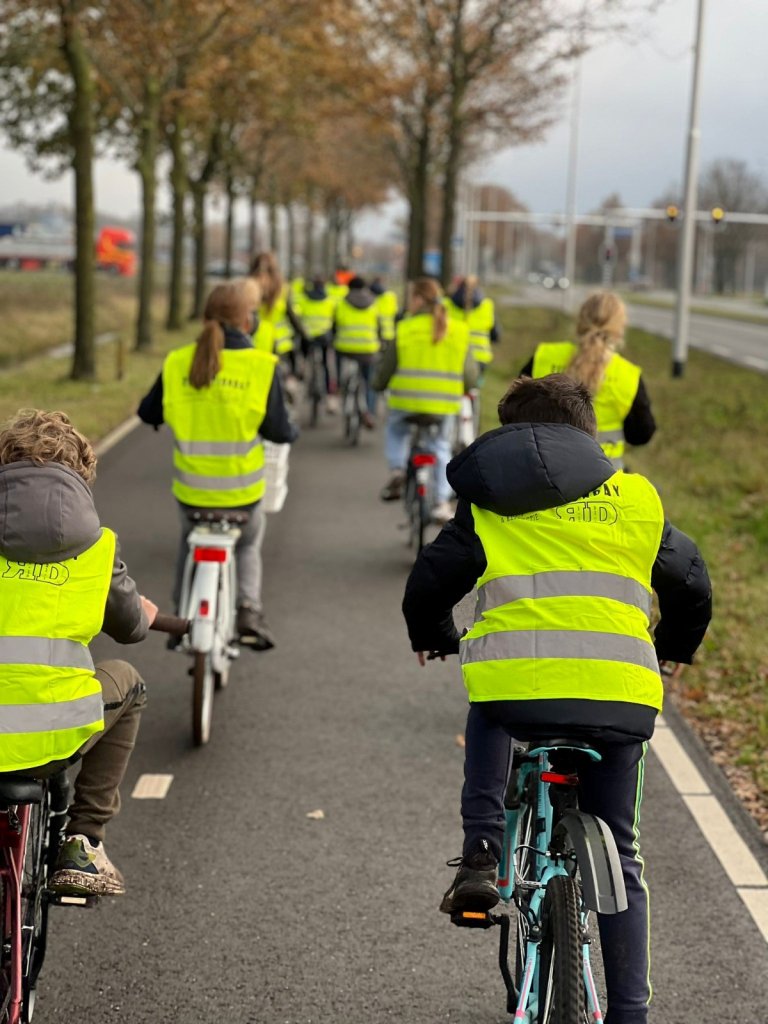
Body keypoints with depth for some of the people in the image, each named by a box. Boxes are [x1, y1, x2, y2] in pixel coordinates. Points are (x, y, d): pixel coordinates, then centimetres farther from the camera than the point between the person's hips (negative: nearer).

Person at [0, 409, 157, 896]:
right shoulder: (94, 544, 8)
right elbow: (132, 627, 23)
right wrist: (145, 612, 48)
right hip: (49, 741, -1)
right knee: (125, 682, 30)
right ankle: (83, 843, 23)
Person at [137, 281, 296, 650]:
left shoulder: (177, 363, -6)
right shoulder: (261, 366, -13)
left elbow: (148, 413, 6)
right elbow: (277, 430, -8)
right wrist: (292, 432, 14)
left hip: (190, 489, 2)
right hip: (241, 490, -1)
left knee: (189, 545, 28)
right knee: (248, 547, 25)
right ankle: (249, 612, 10)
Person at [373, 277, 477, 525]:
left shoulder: (405, 330, -4)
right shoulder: (459, 332, 3)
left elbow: (385, 369, 2)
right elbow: (470, 376, 5)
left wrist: (378, 385, 24)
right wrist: (461, 389, 27)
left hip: (407, 401, -1)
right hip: (444, 405, 2)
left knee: (396, 430, 29)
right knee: (441, 448, 20)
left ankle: (397, 469, 8)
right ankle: (442, 502, 11)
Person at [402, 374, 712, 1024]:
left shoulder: (489, 502, 13)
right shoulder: (637, 497, 17)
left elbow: (432, 581, 13)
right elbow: (692, 586, 23)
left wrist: (433, 639, 34)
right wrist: (674, 648, 42)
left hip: (516, 685, -1)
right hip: (620, 696, 2)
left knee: (488, 713, 35)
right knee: (620, 854, 17)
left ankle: (481, 855, 18)